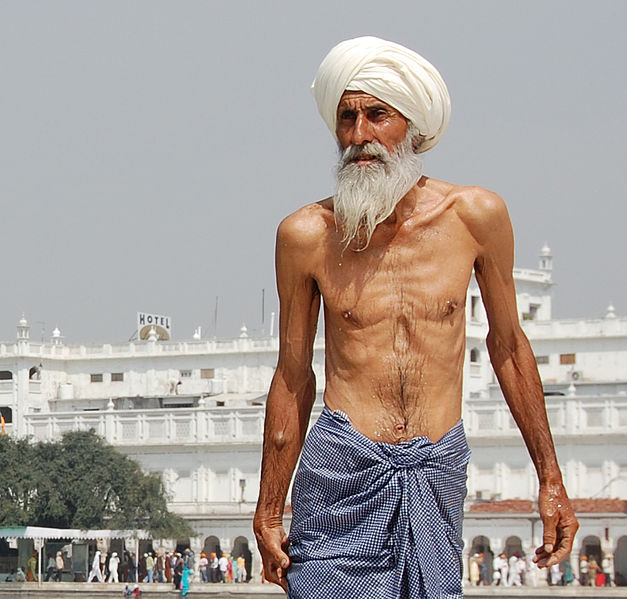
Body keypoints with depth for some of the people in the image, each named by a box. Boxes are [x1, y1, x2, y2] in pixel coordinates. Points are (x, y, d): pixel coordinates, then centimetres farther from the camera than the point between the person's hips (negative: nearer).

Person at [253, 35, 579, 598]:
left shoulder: (476, 215, 0)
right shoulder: (307, 234, -2)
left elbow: (508, 344, 12)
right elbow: (293, 377, 7)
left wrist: (550, 478, 14)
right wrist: (268, 511, 8)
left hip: (439, 474, 1)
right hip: (342, 470, -1)